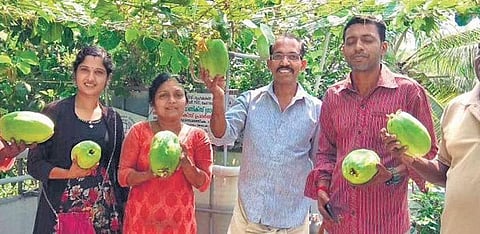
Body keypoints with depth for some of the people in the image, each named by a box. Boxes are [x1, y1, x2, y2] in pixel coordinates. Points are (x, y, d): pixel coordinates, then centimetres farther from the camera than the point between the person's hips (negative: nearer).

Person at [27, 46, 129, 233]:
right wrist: (69, 173, -18)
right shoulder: (54, 112, -3)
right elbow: (34, 164, -3)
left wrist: (123, 210, 8)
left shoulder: (113, 119, 6)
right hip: (61, 210, -3)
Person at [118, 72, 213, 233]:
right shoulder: (139, 131, -3)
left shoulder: (198, 136, -2)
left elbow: (204, 183, -4)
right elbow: (123, 175, -4)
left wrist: (185, 162, -21)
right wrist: (149, 174, -23)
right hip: (141, 220, 0)